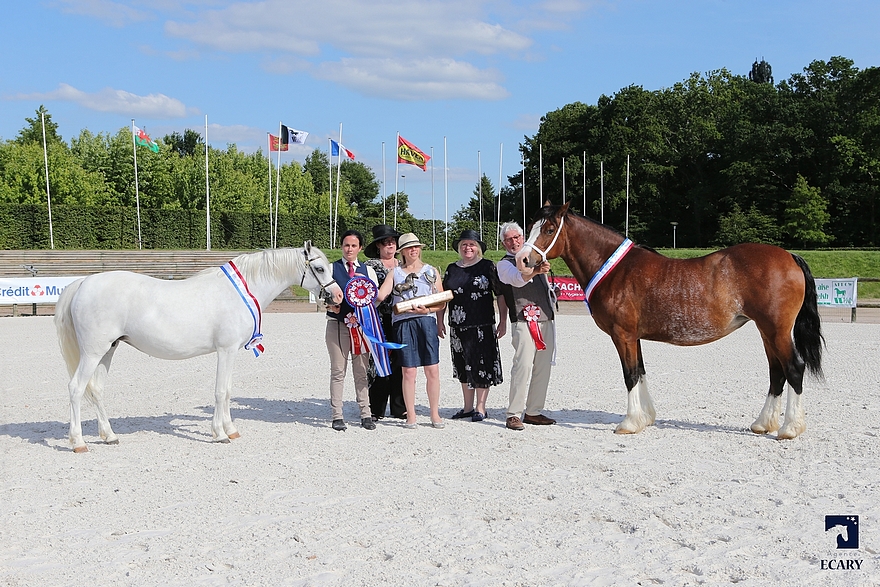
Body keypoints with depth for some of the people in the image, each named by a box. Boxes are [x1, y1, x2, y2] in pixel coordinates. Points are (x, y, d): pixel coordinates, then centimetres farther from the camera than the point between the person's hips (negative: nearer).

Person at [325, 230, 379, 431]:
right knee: (338, 371, 0)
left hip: (361, 324, 2)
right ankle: (337, 416, 4)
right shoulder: (331, 268, 6)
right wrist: (330, 306, -18)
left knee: (361, 371, 5)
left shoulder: (368, 271, 12)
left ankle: (366, 414, 10)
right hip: (337, 323, -2)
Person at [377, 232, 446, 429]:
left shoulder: (431, 271, 16)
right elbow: (380, 295, 3)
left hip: (427, 321, 0)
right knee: (408, 371, -2)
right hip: (403, 322, 0)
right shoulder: (395, 273, 16)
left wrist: (427, 310, -8)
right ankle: (410, 416, 6)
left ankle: (435, 415, 5)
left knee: (432, 369, -4)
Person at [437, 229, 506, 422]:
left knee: (482, 366, -3)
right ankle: (468, 407, 21)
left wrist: (503, 321, -5)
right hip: (458, 326, 4)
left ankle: (480, 408, 6)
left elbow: (500, 295, -1)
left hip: (483, 325, -4)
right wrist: (440, 320, 12)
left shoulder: (487, 266, -1)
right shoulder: (452, 269, 11)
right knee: (463, 366, 11)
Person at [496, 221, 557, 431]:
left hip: (547, 320, 7)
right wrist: (534, 271, -43)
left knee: (543, 367, 6)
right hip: (524, 321, -7)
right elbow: (518, 279, -24)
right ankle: (513, 415, -13)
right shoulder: (505, 264, -2)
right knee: (523, 366, -15)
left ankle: (533, 412, 14)